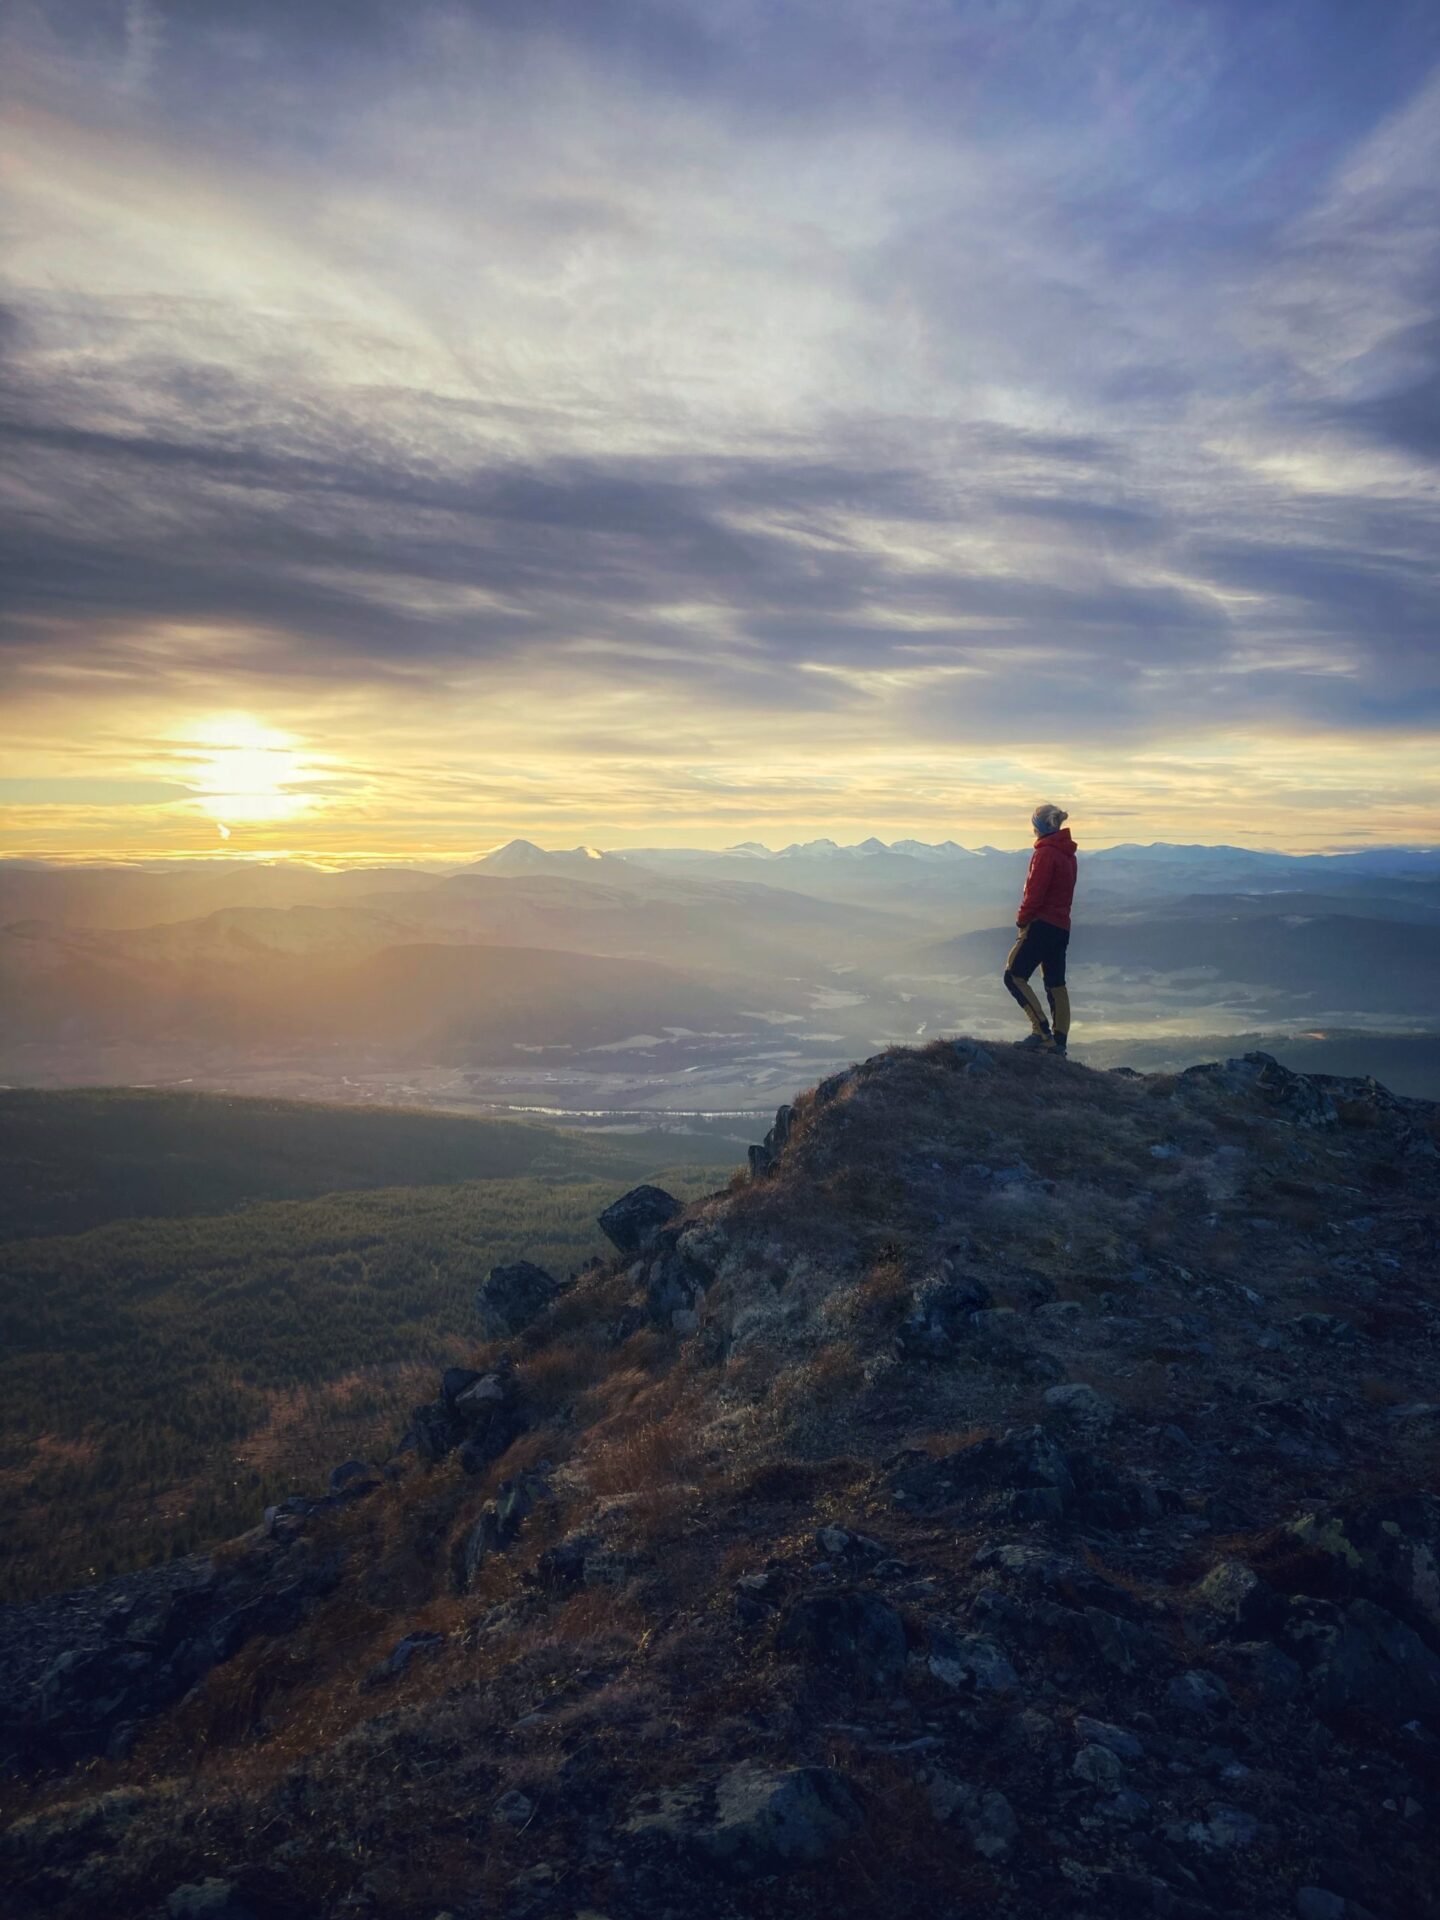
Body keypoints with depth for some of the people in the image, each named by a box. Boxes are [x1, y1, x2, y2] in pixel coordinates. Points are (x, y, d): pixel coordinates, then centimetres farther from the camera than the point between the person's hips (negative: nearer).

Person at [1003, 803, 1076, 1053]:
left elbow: (1035, 892, -17)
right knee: (1056, 983, 10)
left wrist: (1022, 920, -5)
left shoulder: (1045, 853, -13)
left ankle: (1042, 1031, -15)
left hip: (1042, 925, -9)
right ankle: (1059, 1041, 10)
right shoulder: (1068, 854, 15)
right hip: (1062, 926, 9)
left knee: (1014, 976, -7)